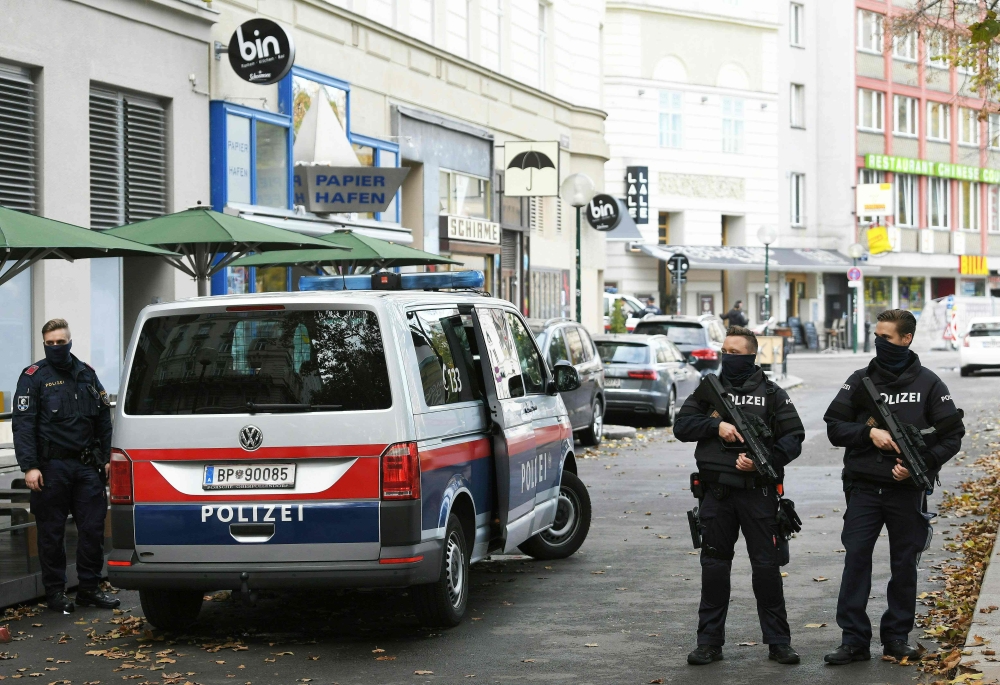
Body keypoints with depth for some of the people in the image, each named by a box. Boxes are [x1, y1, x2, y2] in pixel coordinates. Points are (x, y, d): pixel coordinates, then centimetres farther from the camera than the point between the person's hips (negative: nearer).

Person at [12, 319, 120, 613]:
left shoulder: (86, 375, 13)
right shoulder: (34, 377, -1)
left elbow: (104, 420, 17)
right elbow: (23, 424, -8)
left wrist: (106, 457, 9)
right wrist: (29, 466, -16)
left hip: (86, 466, 4)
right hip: (51, 467, -4)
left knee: (93, 528, 4)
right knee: (51, 533, 2)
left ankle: (89, 588, 15)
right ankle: (55, 592, 12)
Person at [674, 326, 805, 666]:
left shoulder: (772, 395, 4)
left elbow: (793, 437, 0)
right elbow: (681, 425, 3)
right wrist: (716, 425, -13)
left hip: (758, 492, -2)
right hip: (717, 493, 2)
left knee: (767, 566, 0)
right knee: (714, 566, 6)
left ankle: (778, 641, 8)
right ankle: (710, 641, 13)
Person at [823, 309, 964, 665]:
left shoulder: (928, 383, 2)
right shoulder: (860, 380, 6)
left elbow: (952, 434, 0)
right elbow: (835, 426, 3)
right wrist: (869, 432, -14)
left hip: (908, 489, -1)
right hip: (864, 487, 1)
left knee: (904, 564, 6)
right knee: (856, 558, -5)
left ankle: (897, 636, 17)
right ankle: (854, 639, -2)